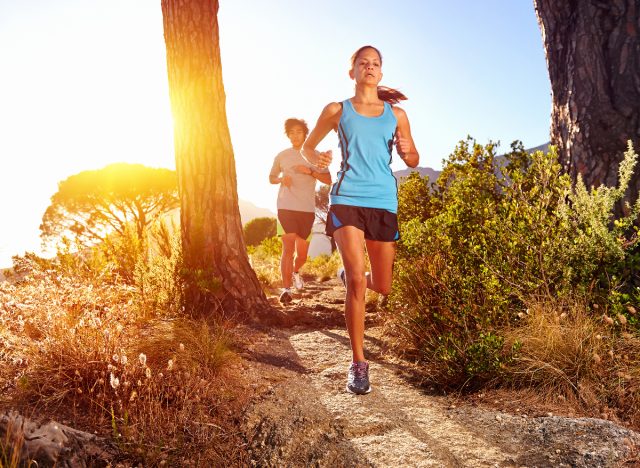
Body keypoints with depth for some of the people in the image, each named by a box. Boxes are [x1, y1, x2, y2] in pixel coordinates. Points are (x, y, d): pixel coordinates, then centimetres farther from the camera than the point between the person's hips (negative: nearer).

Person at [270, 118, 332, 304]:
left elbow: (328, 179, 1)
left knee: (302, 253, 9)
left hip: (307, 209, 1)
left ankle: (296, 272, 42)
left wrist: (310, 171, -15)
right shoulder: (282, 156, 8)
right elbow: (271, 178, 19)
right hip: (286, 207, -1)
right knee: (288, 247, -13)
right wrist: (281, 179, -4)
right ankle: (286, 289, -11)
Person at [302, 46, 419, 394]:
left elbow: (413, 161, 17)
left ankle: (349, 275, 44)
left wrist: (407, 150, -7)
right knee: (357, 280, -15)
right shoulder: (337, 111, 9)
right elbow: (307, 146, 18)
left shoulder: (396, 114, 13)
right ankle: (358, 363, -4)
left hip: (384, 202, 3)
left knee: (382, 287, 8)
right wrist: (317, 158, -5)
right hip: (347, 198, -2)